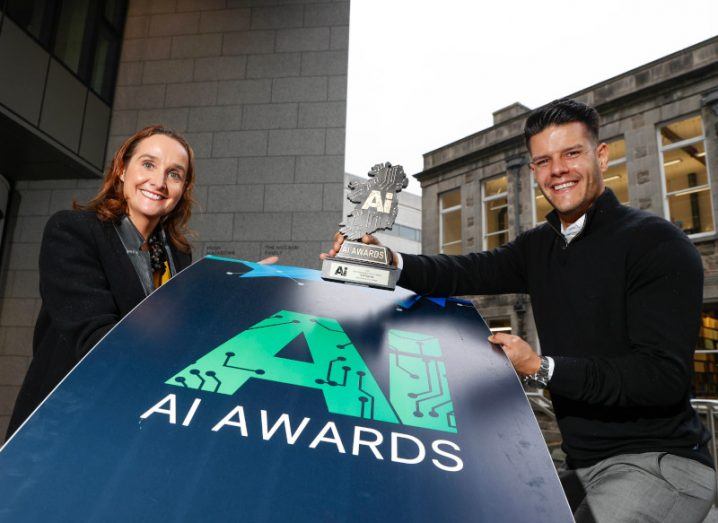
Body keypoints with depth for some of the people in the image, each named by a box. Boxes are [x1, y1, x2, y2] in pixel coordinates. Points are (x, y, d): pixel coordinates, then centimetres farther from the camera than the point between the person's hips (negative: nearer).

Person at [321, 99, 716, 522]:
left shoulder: (657, 244, -14)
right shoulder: (540, 247, 8)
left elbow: (664, 375, -21)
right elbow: (469, 271, -7)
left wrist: (541, 368, -26)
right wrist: (392, 263, -24)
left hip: (660, 463, -6)